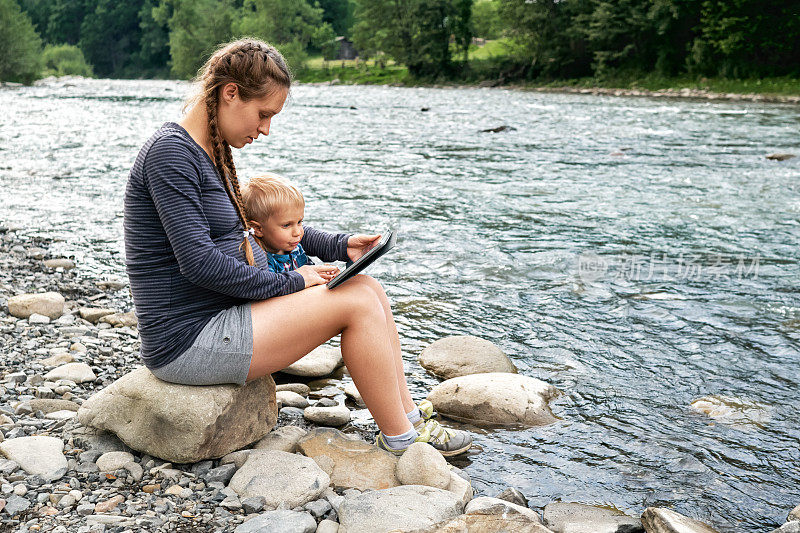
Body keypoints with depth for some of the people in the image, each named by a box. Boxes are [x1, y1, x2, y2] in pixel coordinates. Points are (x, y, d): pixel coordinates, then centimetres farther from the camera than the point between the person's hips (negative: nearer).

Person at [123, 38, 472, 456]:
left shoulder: (212, 152, 13)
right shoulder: (170, 152, -16)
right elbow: (198, 262, -23)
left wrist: (338, 245, 11)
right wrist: (288, 284, -15)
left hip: (223, 314, 9)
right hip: (189, 341, -9)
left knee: (370, 290, 1)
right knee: (357, 302, -15)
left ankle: (409, 415, 8)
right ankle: (400, 439, -2)